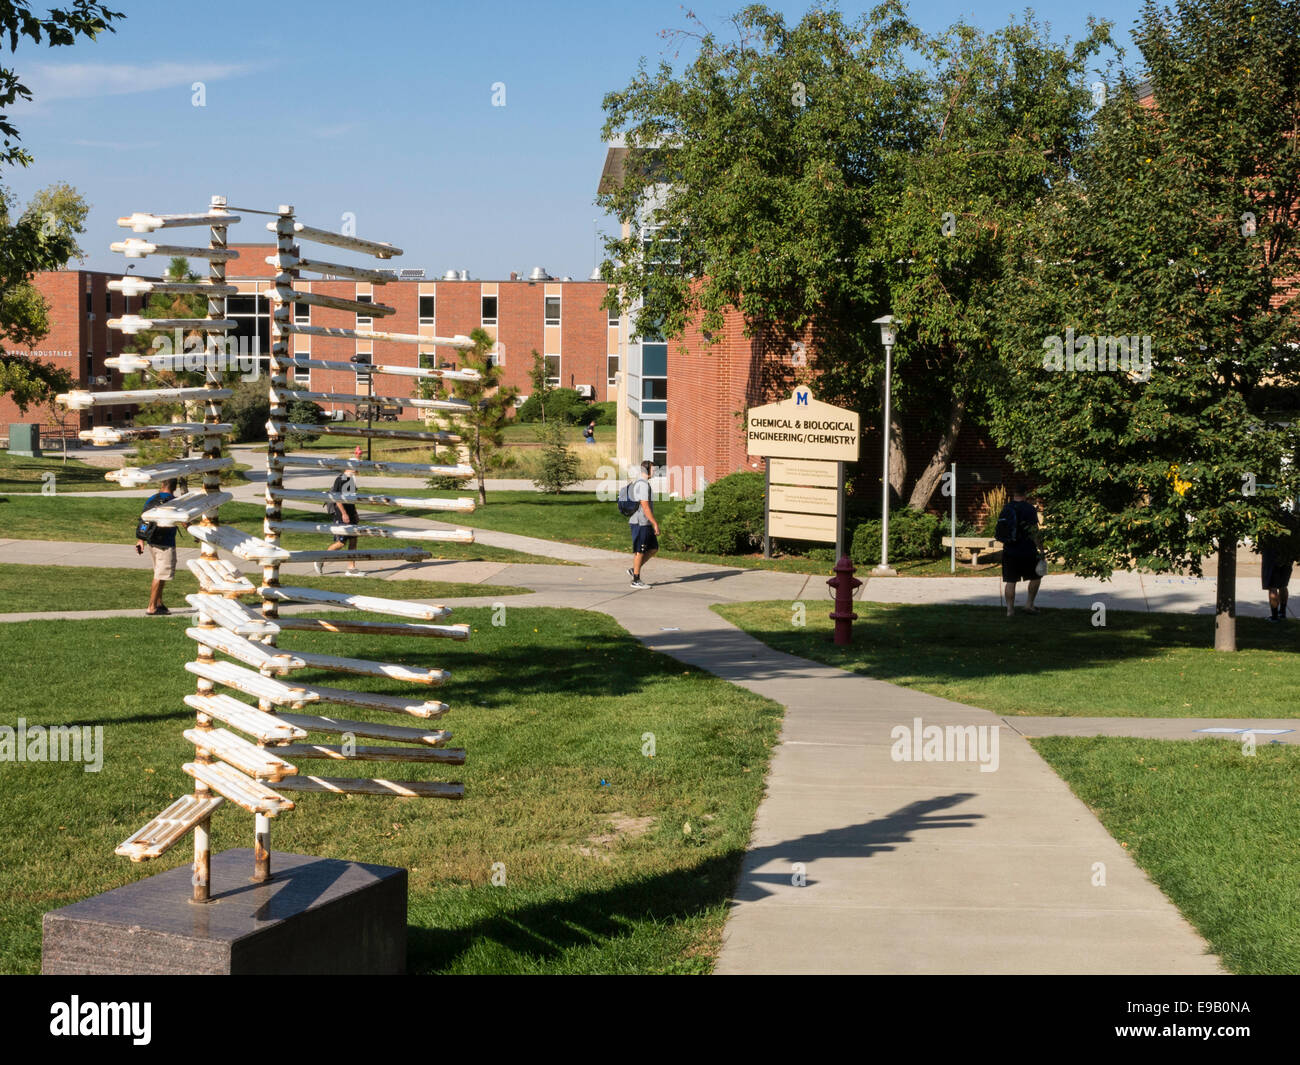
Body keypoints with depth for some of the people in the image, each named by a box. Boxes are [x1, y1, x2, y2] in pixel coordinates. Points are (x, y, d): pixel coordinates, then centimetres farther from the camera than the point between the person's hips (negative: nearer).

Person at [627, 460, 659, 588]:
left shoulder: (637, 483, 16)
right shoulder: (643, 485, -17)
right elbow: (645, 507, -22)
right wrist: (655, 524, -20)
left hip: (645, 524, 10)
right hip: (641, 523, -10)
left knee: (654, 549, 12)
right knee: (640, 551, -2)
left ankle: (634, 570, 15)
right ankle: (636, 580, 4)